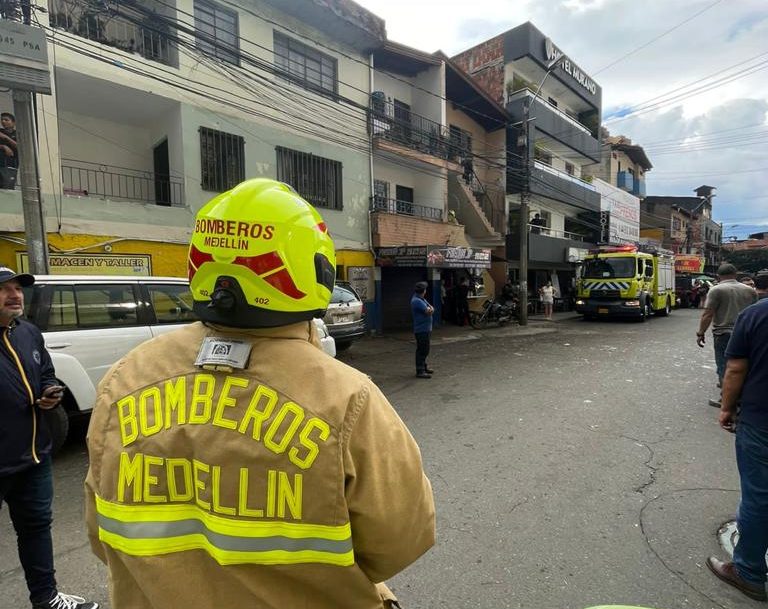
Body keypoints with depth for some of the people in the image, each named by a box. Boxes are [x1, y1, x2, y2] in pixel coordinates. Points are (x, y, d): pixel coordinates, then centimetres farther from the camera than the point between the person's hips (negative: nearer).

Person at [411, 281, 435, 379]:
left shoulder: (421, 299, 13)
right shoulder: (417, 301, -20)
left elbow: (431, 309, 12)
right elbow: (429, 312, -22)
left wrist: (429, 308, -10)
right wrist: (430, 309, 0)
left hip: (426, 328, 10)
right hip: (421, 329, -10)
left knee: (425, 349, 19)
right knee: (421, 350, -6)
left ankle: (424, 366, 31)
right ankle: (420, 371, -2)